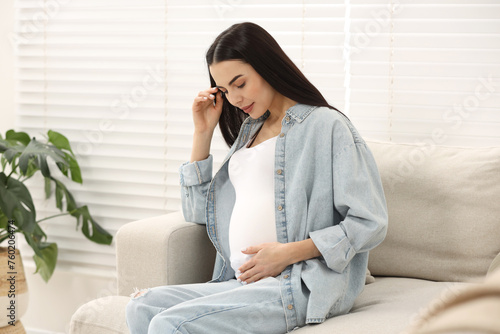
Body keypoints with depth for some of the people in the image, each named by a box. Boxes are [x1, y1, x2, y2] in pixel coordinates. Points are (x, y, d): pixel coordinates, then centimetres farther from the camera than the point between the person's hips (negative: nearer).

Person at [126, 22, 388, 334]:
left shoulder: (325, 125, -1)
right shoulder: (249, 130, 23)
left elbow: (370, 223, -8)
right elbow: (198, 211, 25)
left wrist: (287, 253, -15)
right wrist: (203, 132, 18)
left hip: (300, 287, -8)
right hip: (243, 283, 8)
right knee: (141, 308, -16)